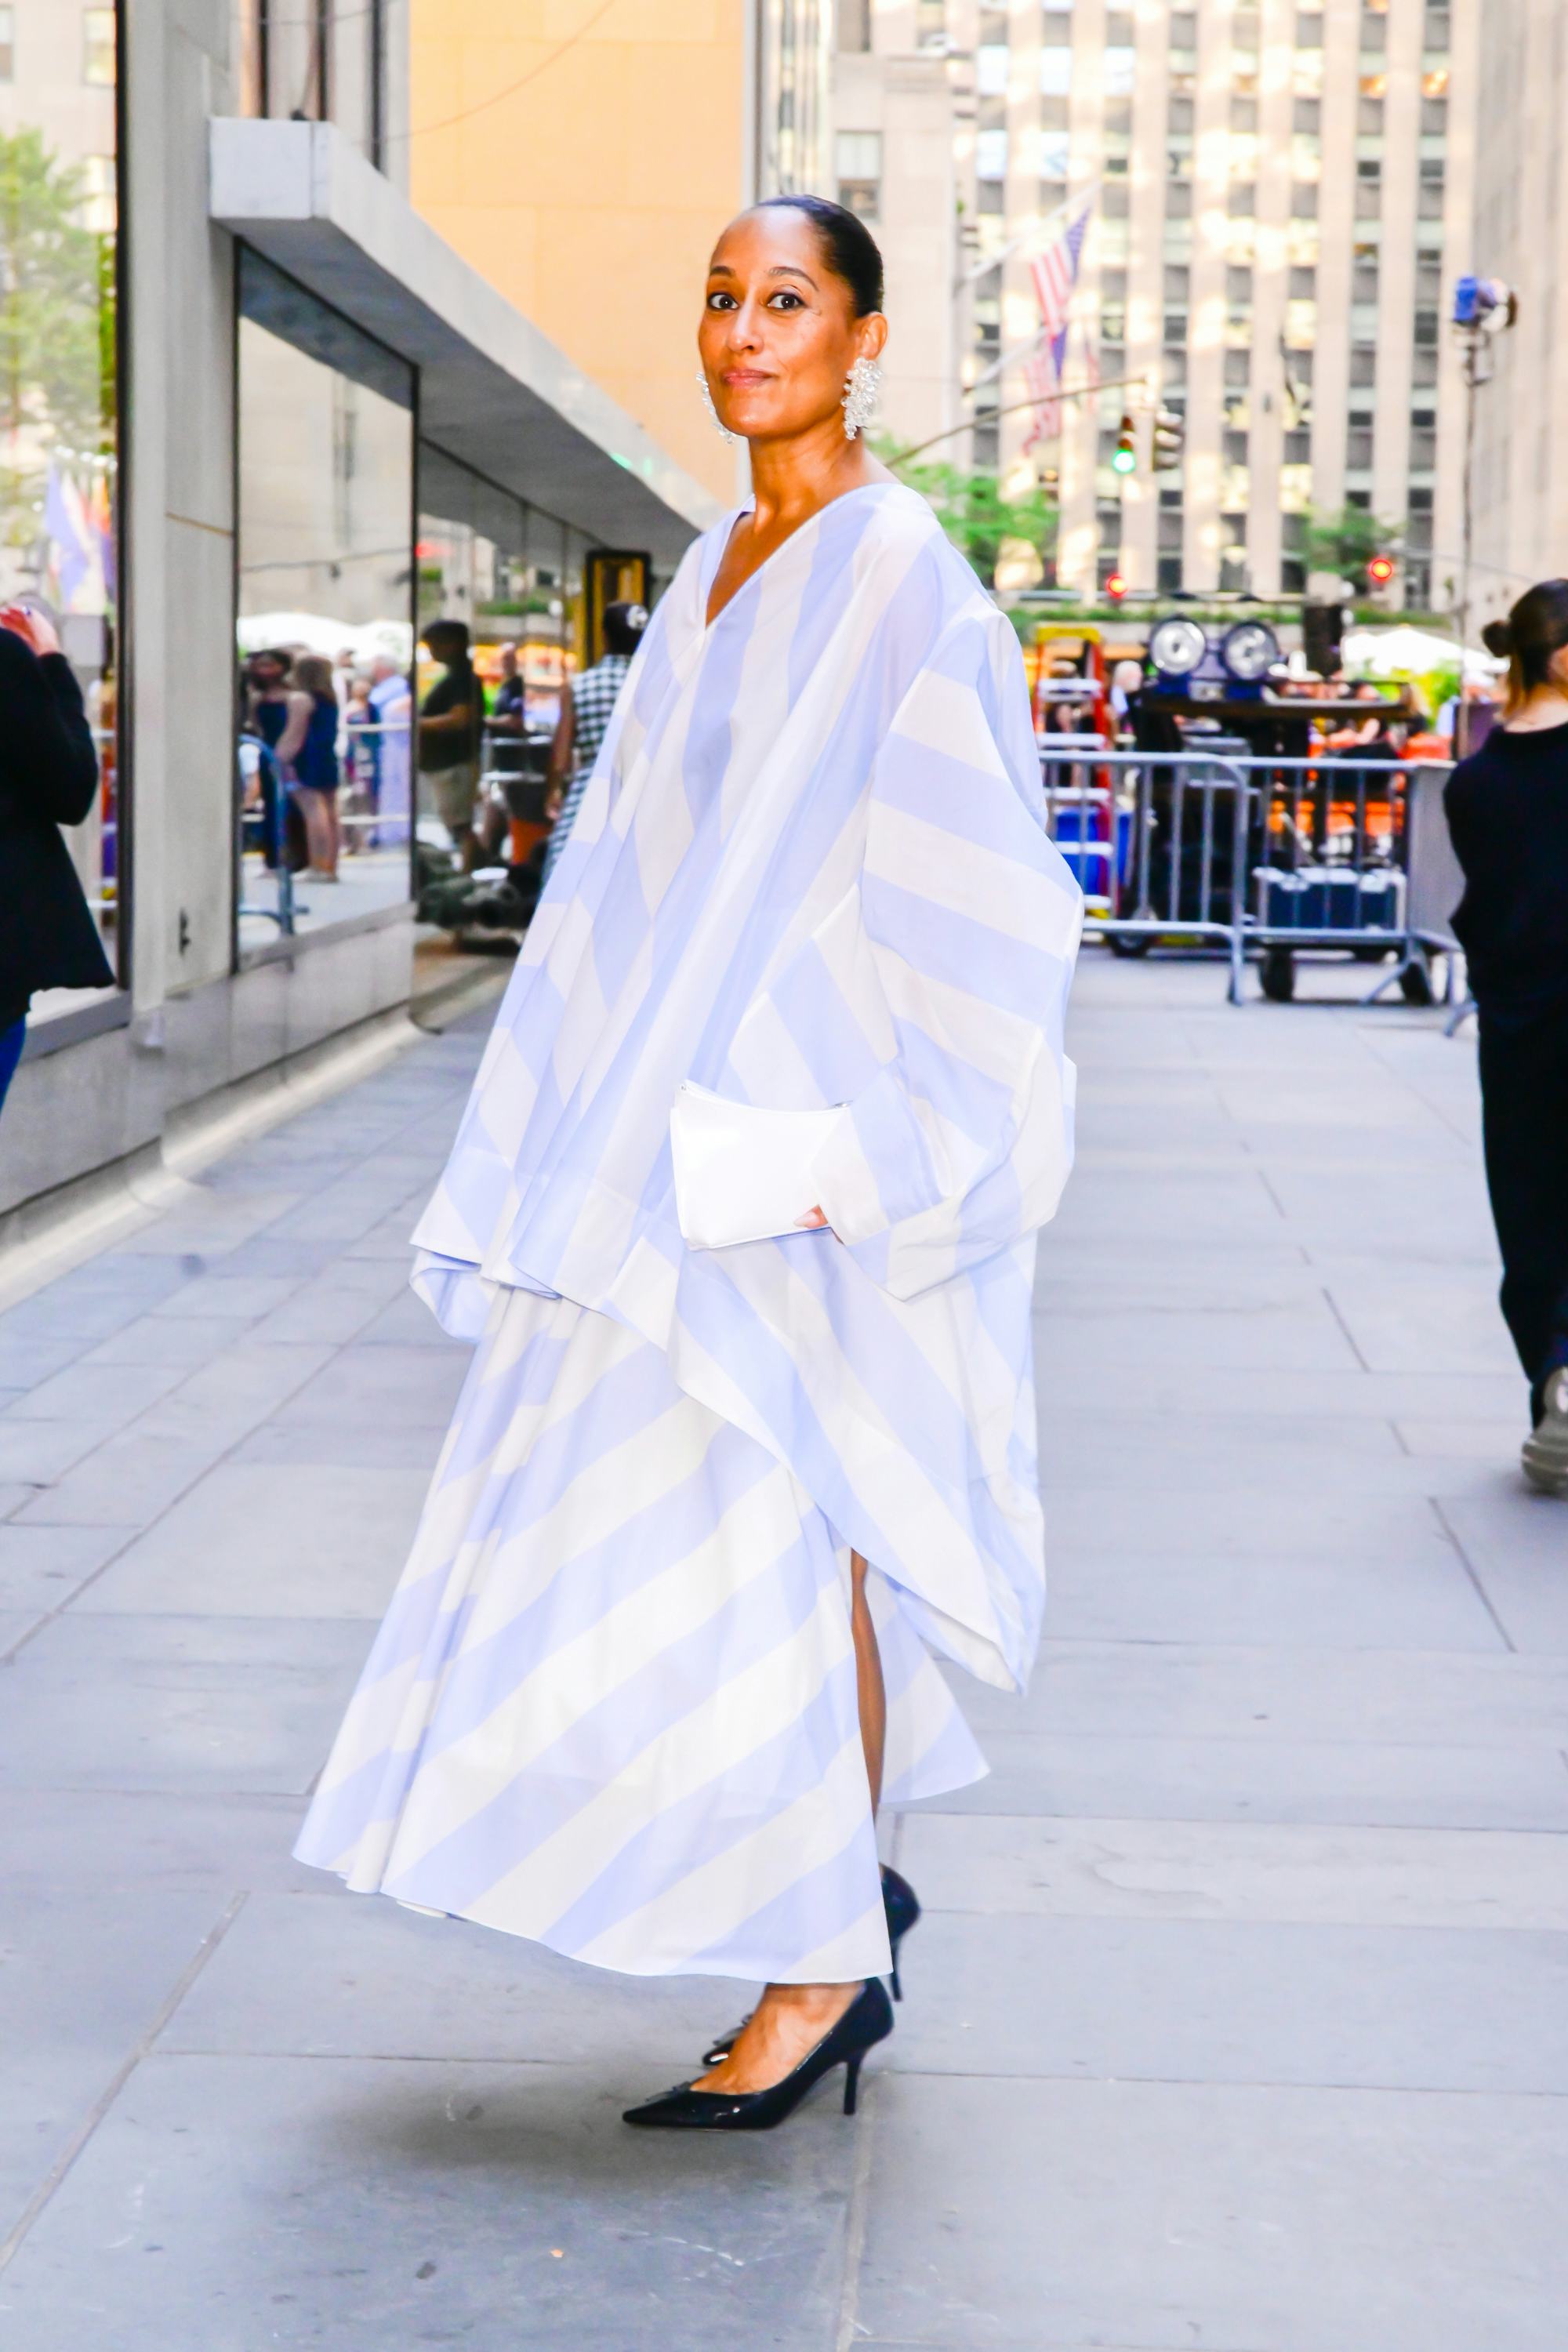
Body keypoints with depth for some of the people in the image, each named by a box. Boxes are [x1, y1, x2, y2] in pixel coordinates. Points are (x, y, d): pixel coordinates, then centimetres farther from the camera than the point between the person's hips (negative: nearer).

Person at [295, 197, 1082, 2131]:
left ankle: (824, 1969, 7)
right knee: (658, 1516, 10)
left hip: (806, 1135, -8)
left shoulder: (904, 578, -10)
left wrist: (870, 1151, -18)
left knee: (775, 1525, -4)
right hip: (680, 1125, 8)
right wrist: (593, 1129, 14)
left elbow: (963, 888, -13)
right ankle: (842, 1879, 26)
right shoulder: (717, 574, 14)